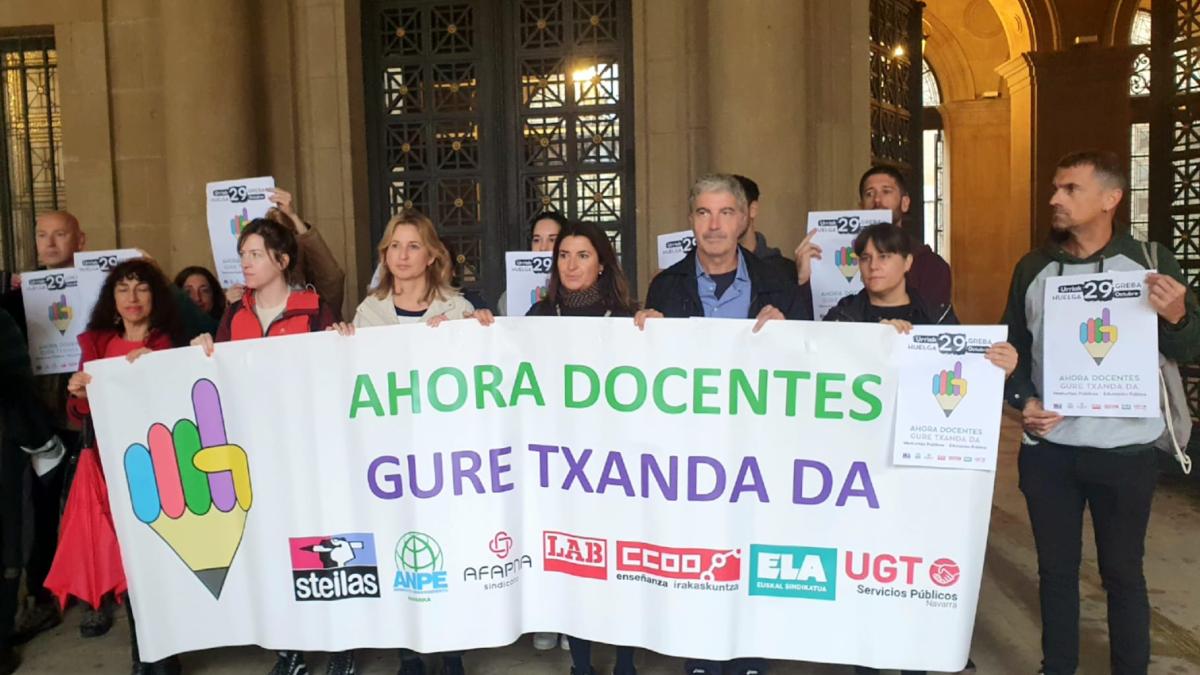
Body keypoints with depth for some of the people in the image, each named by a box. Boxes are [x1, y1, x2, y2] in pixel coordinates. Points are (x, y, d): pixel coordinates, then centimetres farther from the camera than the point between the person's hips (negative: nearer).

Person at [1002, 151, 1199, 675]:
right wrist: (1023, 400, -8)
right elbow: (1013, 347, 9)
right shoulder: (1032, 267, 4)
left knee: (1122, 571, 10)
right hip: (1047, 448, 2)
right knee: (1056, 567, 13)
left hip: (1125, 449, -2)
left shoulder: (1151, 261, -2)